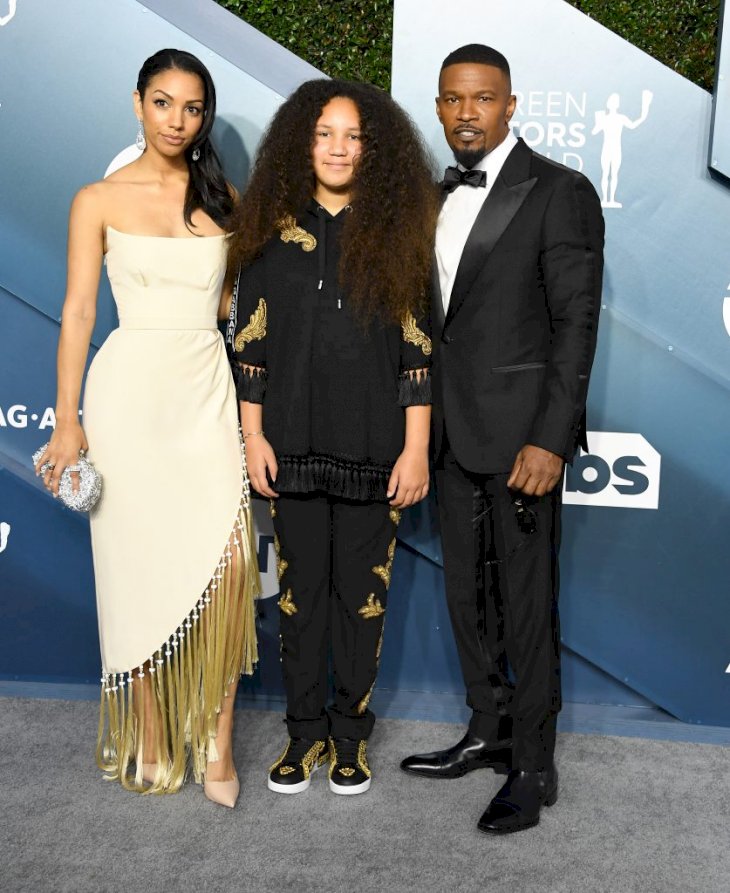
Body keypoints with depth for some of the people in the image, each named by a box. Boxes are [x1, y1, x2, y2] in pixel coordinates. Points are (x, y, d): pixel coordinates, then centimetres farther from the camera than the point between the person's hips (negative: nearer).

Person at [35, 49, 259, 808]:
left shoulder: (220, 197, 10)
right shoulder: (99, 200, 2)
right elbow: (78, 310, -1)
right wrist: (67, 422, -6)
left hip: (207, 390, 2)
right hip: (131, 392, -2)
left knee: (228, 564, -10)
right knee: (142, 569, 3)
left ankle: (214, 739, 5)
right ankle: (150, 738, 20)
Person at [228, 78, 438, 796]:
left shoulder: (395, 234, 2)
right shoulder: (275, 233, 5)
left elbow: (417, 348, -1)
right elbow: (251, 342, 5)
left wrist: (416, 448, -5)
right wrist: (253, 435, 0)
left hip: (371, 446, -1)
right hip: (294, 441, 1)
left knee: (361, 590, 6)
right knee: (300, 587, 9)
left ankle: (350, 734, 23)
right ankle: (304, 730, 25)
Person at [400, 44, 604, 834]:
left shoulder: (559, 192, -7)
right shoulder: (438, 199, 13)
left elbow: (576, 323, -12)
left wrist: (550, 439, -18)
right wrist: (423, 427, 10)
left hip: (520, 433, -7)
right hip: (452, 433, 7)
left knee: (526, 603, 1)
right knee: (467, 595, 15)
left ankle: (533, 768, 17)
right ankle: (489, 733, 32)